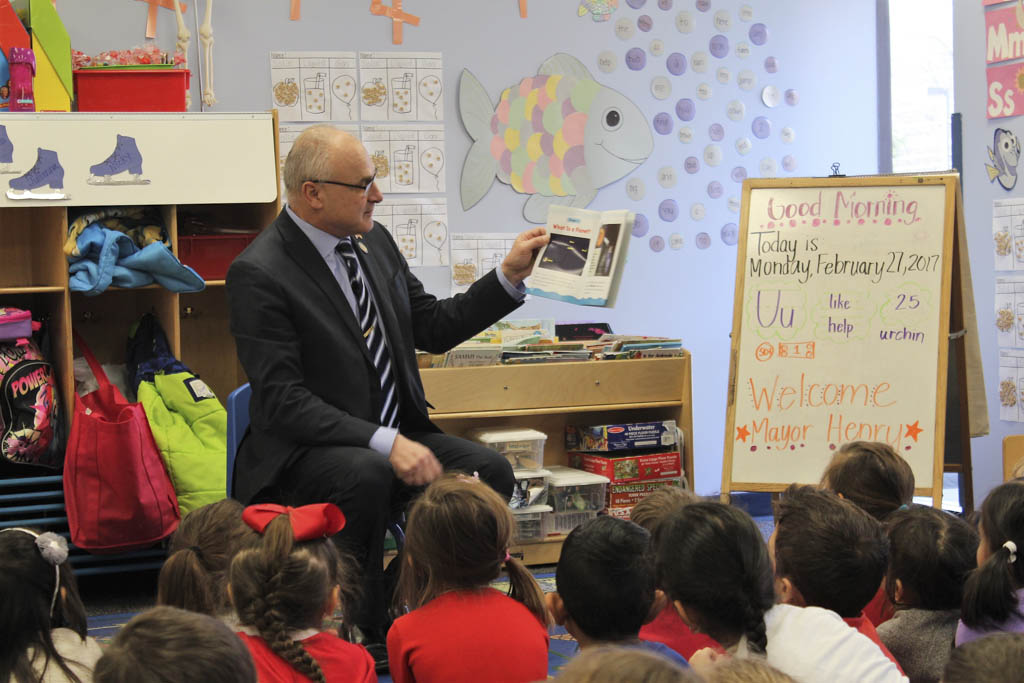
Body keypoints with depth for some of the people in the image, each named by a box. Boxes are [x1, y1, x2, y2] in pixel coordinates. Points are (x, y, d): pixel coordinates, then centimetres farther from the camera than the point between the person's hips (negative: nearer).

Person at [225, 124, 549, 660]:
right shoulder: (259, 273, -16)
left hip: (396, 438, 7)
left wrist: (510, 275, 5)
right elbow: (283, 401, -21)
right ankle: (361, 632, -18)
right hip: (302, 453, -7)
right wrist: (384, 443, -30)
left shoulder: (373, 240, 8)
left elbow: (432, 328, 16)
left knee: (488, 471, -17)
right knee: (367, 475, -37)